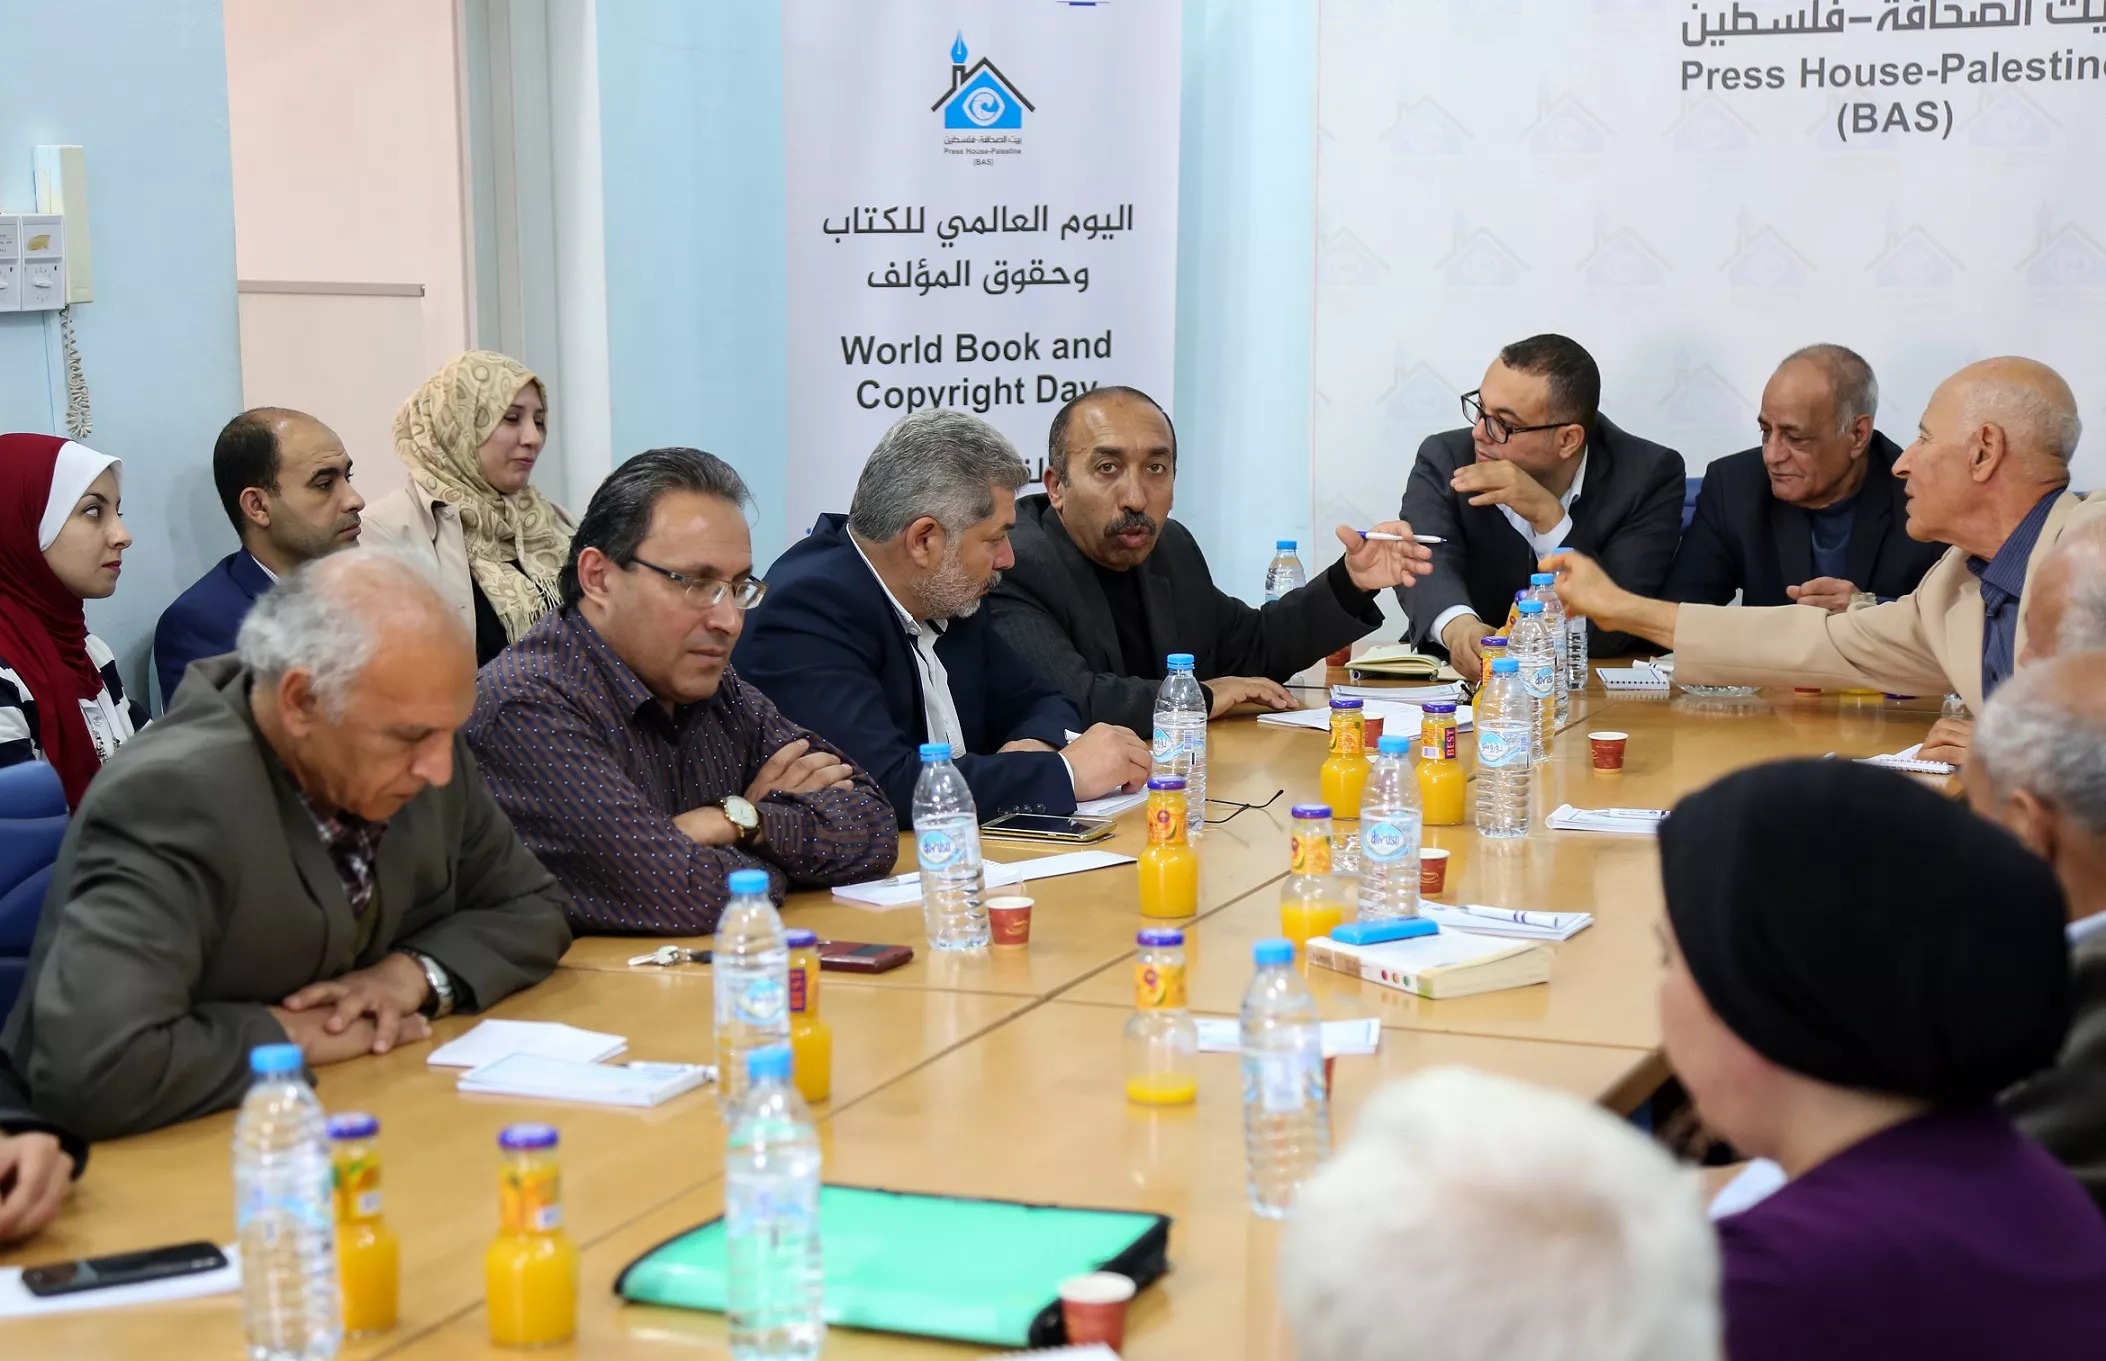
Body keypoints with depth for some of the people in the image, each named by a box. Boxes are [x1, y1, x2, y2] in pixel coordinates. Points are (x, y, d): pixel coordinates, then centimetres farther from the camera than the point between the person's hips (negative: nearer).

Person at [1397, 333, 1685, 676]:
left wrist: (1549, 518, -26)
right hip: (1471, 680, 0)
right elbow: (1427, 560, -23)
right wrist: (1458, 624, -44)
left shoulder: (1648, 476, -9)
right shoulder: (1446, 459, -5)